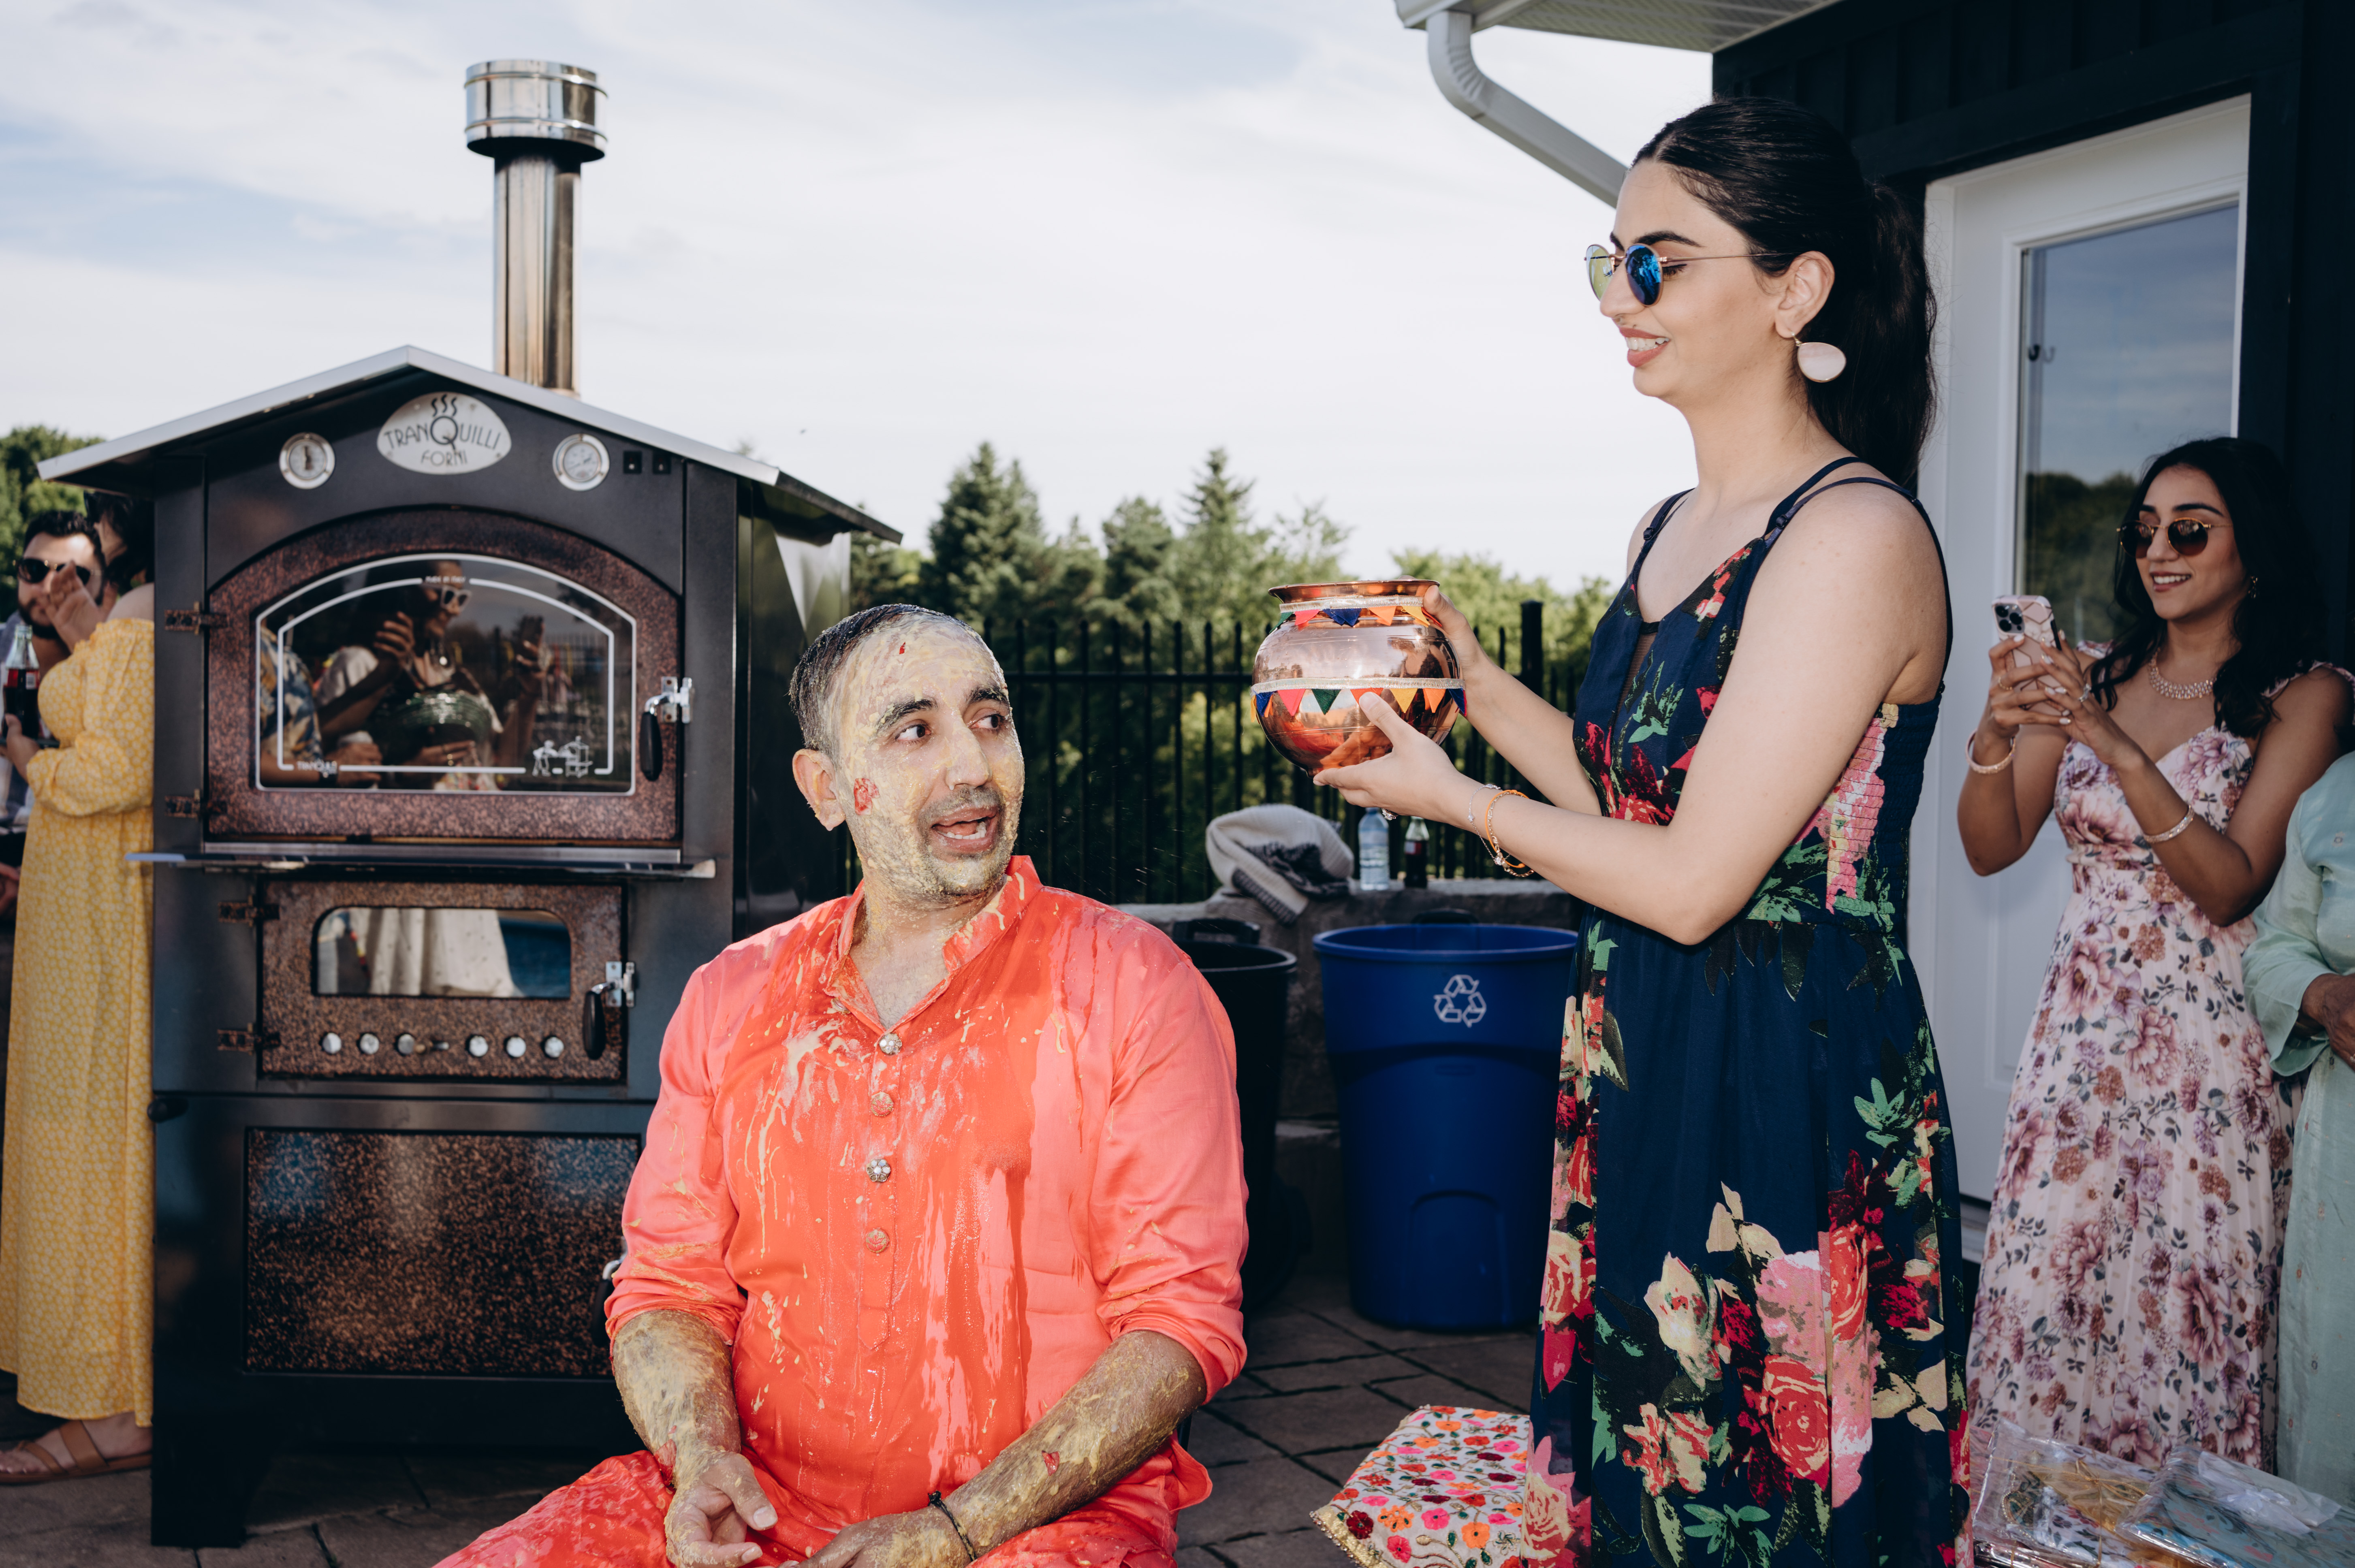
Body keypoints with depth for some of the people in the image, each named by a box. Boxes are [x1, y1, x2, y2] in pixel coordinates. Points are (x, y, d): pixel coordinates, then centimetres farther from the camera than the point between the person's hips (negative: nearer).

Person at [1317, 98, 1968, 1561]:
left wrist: (1452, 795, -9)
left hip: (1794, 1098, -8)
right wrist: (1476, 682, 7)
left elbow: (1694, 879, -20)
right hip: (1642, 1072, 9)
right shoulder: (1670, 532, 9)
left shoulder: (1855, 538, -18)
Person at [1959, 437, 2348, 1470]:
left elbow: (2231, 887, -14)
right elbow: (1991, 849, 2)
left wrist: (2119, 747, -25)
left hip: (2209, 1049, -3)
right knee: (2043, 1302, 3)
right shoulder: (2090, 679, 8)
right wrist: (1996, 737, -17)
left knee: (2191, 1320, -1)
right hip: (2081, 1034, 4)